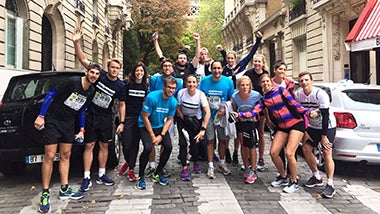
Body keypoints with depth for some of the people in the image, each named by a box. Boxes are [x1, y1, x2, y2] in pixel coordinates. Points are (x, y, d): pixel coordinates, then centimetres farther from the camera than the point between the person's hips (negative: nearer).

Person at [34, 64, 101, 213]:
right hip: (52, 121, -7)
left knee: (66, 155, 9)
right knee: (50, 156, -6)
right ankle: (45, 194, 3)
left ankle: (64, 190, 18)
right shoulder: (72, 82, -20)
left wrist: (82, 130, 9)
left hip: (68, 124, 7)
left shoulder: (91, 91, 2)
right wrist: (41, 116, -20)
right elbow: (50, 95, -16)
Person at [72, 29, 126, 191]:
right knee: (89, 146, 0)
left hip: (106, 118, 2)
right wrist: (76, 43, -22)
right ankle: (87, 178, 5)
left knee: (104, 146, 10)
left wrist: (122, 122, -1)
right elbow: (83, 59, -10)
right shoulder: (99, 75, -6)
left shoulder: (120, 86, -2)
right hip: (91, 116, -2)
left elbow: (122, 104, 5)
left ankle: (101, 175, 22)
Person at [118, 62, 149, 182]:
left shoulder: (146, 86, 6)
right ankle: (128, 162, 26)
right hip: (128, 117, -1)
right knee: (126, 144, -3)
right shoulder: (127, 84, -1)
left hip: (140, 118, 2)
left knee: (135, 144, 5)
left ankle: (131, 169, 14)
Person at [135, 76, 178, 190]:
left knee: (169, 146, -14)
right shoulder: (152, 97, -23)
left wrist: (161, 135, -13)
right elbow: (145, 117, -18)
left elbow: (169, 120, -1)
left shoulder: (173, 102, -9)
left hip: (160, 126, 5)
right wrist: (152, 136, -17)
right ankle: (141, 177, -6)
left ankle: (157, 173, 9)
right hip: (145, 126, -4)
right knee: (148, 147, -25)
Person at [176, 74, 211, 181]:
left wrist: (203, 129, -34)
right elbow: (178, 109, -6)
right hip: (183, 119, 0)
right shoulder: (181, 93, -19)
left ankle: (196, 163, 26)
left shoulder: (201, 94, -22)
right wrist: (185, 120, -16)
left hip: (196, 120, 0)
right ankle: (184, 168, -4)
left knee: (195, 142, -3)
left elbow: (208, 113, -28)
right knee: (183, 143, -12)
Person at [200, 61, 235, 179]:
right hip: (209, 115, -1)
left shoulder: (228, 82, -4)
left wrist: (225, 109, -13)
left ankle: (222, 163, 30)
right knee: (210, 140, 1)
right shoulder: (204, 81, -4)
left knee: (223, 140, 11)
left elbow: (232, 99, 3)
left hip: (222, 115, 1)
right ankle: (210, 166, 11)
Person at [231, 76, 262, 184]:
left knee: (252, 146, -6)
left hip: (252, 122, -2)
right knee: (243, 146, 6)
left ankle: (253, 171, 5)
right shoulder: (235, 96, -17)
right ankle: (246, 168, 22)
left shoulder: (256, 95, -23)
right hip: (241, 122, 2)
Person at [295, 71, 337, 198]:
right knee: (306, 148, 1)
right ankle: (317, 177, 18)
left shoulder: (320, 94, -25)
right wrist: (304, 132, -2)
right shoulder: (298, 95, -9)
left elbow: (325, 116, -24)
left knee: (327, 153, -15)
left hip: (328, 126, -6)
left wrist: (323, 136, -22)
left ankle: (330, 185, -11)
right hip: (312, 126, 6)